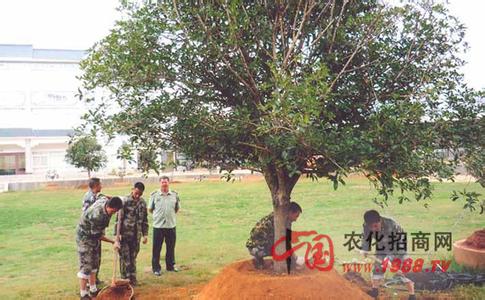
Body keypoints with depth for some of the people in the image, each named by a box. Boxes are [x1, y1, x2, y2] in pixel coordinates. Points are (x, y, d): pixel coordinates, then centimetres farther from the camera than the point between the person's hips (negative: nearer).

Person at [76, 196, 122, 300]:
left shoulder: (106, 201, -14)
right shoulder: (97, 215, -36)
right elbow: (97, 235, -25)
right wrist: (113, 242, -17)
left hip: (94, 236, 9)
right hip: (84, 238, -9)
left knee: (94, 264, 15)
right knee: (85, 266, -6)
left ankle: (93, 290, 26)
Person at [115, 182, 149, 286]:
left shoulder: (142, 203, 6)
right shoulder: (125, 201, -9)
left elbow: (145, 220, 12)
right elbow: (119, 218, -9)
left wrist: (145, 234, 8)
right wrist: (118, 234, -13)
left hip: (136, 235, 4)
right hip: (124, 234, -4)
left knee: (133, 257, 11)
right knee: (124, 257, 1)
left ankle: (132, 277, 20)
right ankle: (124, 278, 10)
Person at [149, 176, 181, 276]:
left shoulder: (175, 195, 3)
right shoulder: (154, 195, -3)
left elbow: (177, 208, 15)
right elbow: (150, 209, 6)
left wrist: (170, 215, 10)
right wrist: (159, 215, 9)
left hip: (171, 225, 3)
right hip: (158, 225, -2)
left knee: (171, 247, 12)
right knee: (157, 248, 4)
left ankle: (170, 266, 28)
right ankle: (156, 268, 15)